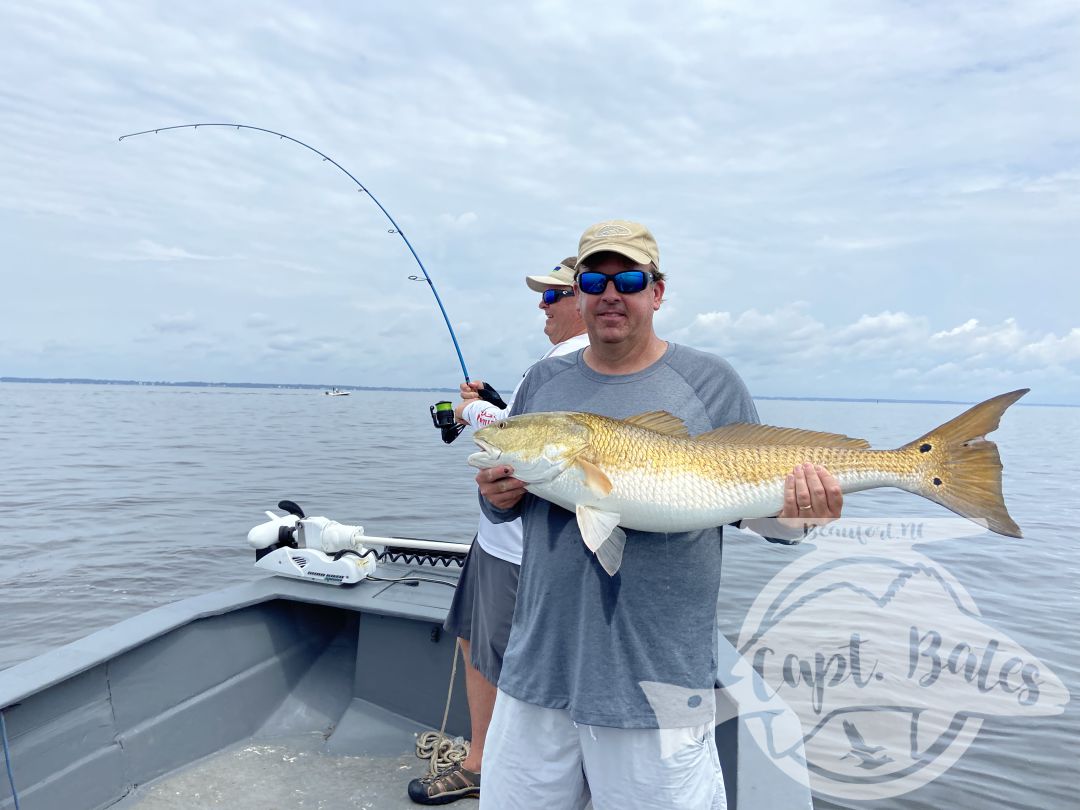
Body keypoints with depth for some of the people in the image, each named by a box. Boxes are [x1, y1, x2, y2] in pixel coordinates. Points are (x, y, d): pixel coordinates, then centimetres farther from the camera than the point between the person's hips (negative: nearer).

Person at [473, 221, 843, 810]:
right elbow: (503, 501, 14)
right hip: (538, 669, 4)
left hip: (658, 679, -3)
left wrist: (798, 513, -20)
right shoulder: (543, 382, 7)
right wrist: (498, 499, -8)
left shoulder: (711, 383, -2)